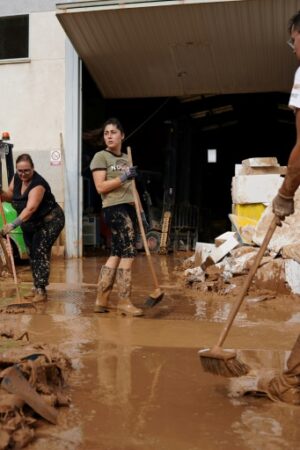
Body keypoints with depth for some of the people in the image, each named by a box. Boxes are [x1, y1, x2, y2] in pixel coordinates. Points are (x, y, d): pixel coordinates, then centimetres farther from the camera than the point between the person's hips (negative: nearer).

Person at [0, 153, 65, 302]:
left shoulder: (38, 184, -31)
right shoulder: (16, 178, -6)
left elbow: (30, 208, -41)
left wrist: (13, 224, -50)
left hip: (50, 221, -8)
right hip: (30, 224, 8)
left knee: (40, 252, -15)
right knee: (32, 254, 9)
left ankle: (41, 290, -14)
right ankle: (36, 287, 19)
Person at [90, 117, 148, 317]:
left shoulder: (126, 158, 20)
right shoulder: (101, 157, -1)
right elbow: (100, 187, -11)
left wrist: (141, 210, 16)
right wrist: (122, 178, -18)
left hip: (129, 209, 7)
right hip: (115, 209, -7)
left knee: (117, 254, 7)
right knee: (128, 253, -9)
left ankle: (101, 300, 13)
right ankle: (124, 302, 1)